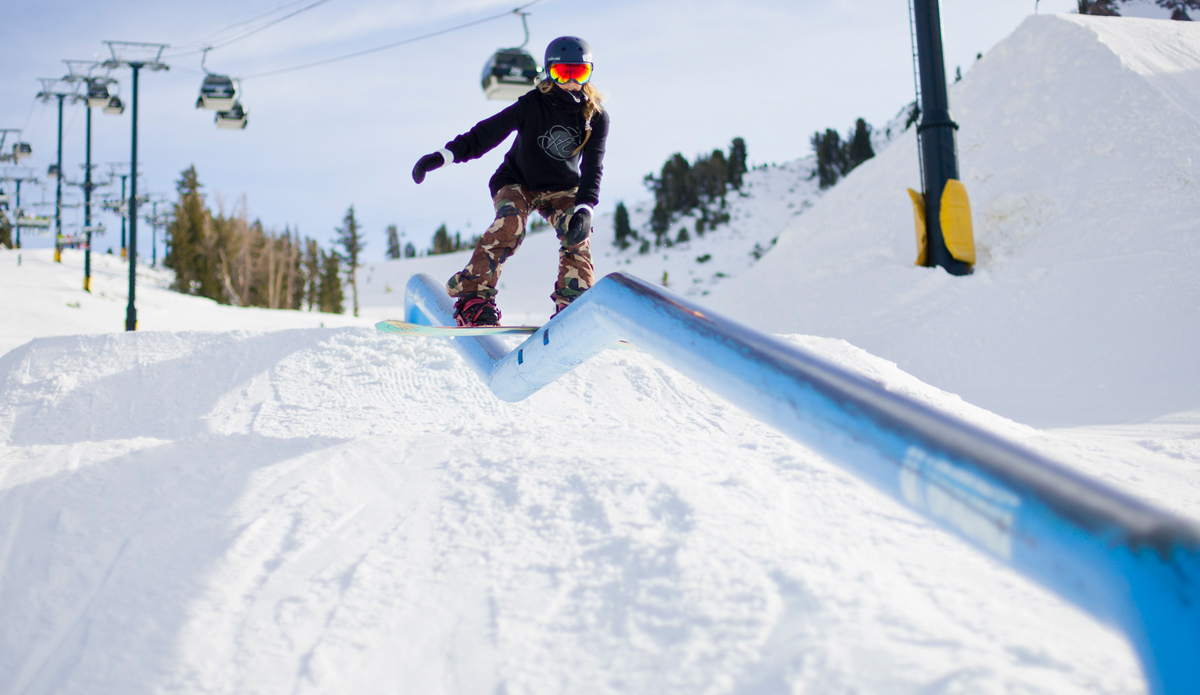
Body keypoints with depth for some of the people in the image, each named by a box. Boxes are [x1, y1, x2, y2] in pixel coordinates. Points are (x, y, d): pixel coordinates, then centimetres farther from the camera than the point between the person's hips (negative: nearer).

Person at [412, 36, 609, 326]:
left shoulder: (596, 117, -13)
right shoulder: (533, 104, -20)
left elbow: (592, 168, -16)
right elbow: (488, 131, -23)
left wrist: (584, 208, -32)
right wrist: (444, 155, -32)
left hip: (561, 189, 3)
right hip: (517, 181, -3)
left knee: (576, 233, -24)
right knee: (510, 225, -31)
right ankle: (472, 296, -30)